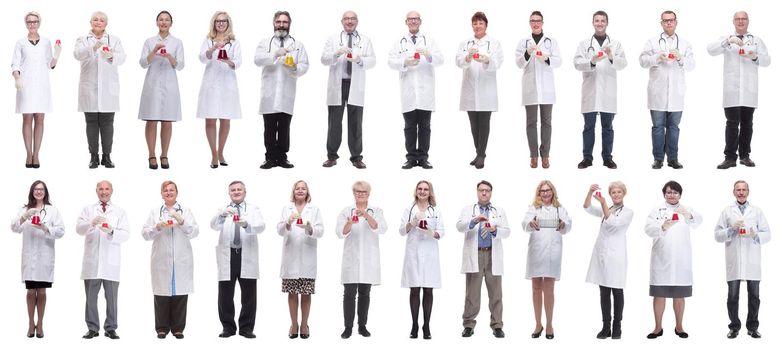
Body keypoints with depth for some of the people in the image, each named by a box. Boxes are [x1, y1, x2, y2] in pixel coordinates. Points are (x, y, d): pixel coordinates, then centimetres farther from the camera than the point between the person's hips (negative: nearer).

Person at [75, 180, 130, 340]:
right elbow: (79, 228, -3)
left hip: (111, 261, 0)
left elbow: (125, 234, -1)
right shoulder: (88, 210, 12)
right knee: (91, 296, 3)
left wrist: (112, 231, -21)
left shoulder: (120, 212, 11)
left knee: (111, 297, 1)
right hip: (92, 260, 0)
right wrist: (92, 223, -23)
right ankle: (92, 328, 11)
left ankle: (111, 328, 9)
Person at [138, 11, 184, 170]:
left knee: (167, 121, 3)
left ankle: (164, 156, 11)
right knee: (151, 121, -1)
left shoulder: (177, 42, 6)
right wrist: (154, 51, -17)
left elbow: (180, 65, -2)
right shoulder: (150, 41, 6)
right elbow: (143, 63, -2)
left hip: (169, 85, 0)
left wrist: (169, 57, -21)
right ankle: (152, 156, 6)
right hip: (152, 83, 0)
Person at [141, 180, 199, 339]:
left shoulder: (186, 212, 13)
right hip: (161, 260, 0)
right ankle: (162, 328, 6)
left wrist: (182, 222, -14)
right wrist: (158, 227, -12)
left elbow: (194, 232, 2)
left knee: (180, 295, -2)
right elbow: (145, 234, 6)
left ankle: (178, 328, 6)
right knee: (162, 294, -1)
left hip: (181, 260, 0)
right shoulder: (154, 213, 14)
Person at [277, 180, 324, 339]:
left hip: (307, 258, 0)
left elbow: (320, 231, -3)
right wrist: (288, 222, -23)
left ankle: (304, 324, 14)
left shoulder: (314, 209, 8)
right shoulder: (286, 209, 9)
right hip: (290, 257, 1)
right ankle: (294, 324, 15)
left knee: (306, 293, 2)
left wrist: (309, 228, -25)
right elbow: (280, 230, -1)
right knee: (292, 293, 4)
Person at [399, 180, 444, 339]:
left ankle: (426, 326, 4)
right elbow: (402, 231, 3)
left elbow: (441, 232, 5)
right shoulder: (409, 210, 10)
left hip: (430, 253, 0)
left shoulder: (436, 210, 9)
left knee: (428, 290, 0)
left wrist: (432, 233, -16)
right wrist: (412, 222, -15)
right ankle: (414, 325, 5)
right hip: (413, 253, 0)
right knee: (414, 290, 0)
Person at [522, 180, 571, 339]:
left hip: (552, 252, -1)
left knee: (548, 289, -3)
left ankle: (549, 324, 6)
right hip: (535, 251, 1)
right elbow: (525, 223, -11)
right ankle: (538, 324, 17)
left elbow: (569, 224, -7)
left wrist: (563, 225, -32)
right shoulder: (533, 208, 8)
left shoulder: (560, 209, 10)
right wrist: (531, 223, -35)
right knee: (536, 289, 7)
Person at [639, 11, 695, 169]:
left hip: (676, 94, 1)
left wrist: (680, 58, -15)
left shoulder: (684, 44, 13)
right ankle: (658, 159, 6)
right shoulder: (652, 42, 10)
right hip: (657, 93, -1)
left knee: (673, 126, 4)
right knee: (658, 126, 2)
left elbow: (691, 65, 4)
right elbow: (643, 60, 0)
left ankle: (673, 158, 10)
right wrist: (657, 57, -16)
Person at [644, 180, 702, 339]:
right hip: (661, 259, -1)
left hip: (681, 259, 1)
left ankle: (679, 327, 16)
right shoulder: (657, 211, 7)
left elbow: (698, 221, -11)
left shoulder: (686, 210, 10)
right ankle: (658, 328, 8)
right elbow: (648, 229, -7)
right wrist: (663, 227, -28)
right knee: (659, 294, 1)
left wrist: (688, 215, -33)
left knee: (679, 294, 6)